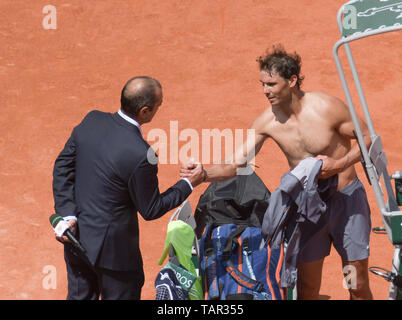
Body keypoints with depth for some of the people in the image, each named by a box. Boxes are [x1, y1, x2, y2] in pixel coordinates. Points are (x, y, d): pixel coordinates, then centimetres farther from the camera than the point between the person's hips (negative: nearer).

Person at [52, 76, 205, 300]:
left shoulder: (92, 121, -9)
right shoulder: (141, 156, -28)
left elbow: (63, 166, -1)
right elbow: (151, 210, -13)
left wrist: (67, 214, -3)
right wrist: (189, 183, -4)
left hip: (77, 236, 6)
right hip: (111, 248, -6)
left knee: (80, 295, 22)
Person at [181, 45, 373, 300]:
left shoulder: (326, 108, -20)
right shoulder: (267, 121, -9)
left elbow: (369, 138, -9)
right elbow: (236, 165, -10)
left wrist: (339, 165, -23)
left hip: (347, 199, -3)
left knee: (358, 286, 4)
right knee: (306, 288, 3)